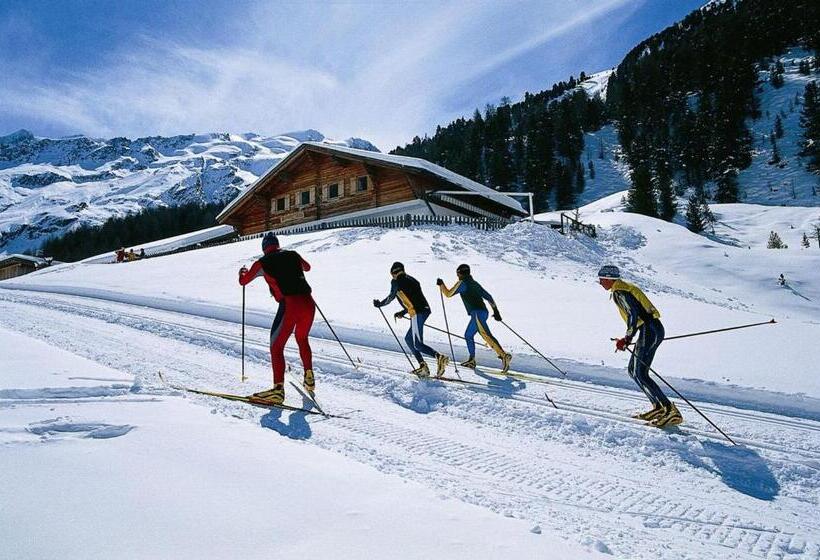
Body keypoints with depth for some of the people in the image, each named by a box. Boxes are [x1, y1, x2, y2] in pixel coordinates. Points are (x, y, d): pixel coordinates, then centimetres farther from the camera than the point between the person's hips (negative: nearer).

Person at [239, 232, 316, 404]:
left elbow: (243, 281, 21)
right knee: (302, 339, 27)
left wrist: (242, 272, 43)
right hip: (309, 303, 5)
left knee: (276, 346, 3)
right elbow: (307, 267, 41)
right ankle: (309, 379, 29)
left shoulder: (263, 262, 8)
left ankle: (278, 389, -7)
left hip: (289, 305, -5)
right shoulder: (293, 255, 18)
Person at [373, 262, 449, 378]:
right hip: (425, 310, 8)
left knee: (417, 344, -7)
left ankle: (439, 357, -27)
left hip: (417, 313, -8)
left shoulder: (396, 282, 4)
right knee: (408, 339, 18)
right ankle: (423, 366, 12)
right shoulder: (411, 279, 26)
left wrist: (380, 304, 27)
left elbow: (391, 297, 10)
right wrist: (403, 312, 36)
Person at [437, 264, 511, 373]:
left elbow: (449, 294, 4)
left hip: (477, 313, -9)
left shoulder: (462, 283, 0)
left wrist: (441, 284, 18)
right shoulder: (475, 283, 23)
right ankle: (472, 360, 24)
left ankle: (504, 355, -34)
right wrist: (496, 311, 20)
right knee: (468, 335, 20)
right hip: (483, 312, 9)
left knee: (486, 335, -21)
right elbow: (488, 296, 19)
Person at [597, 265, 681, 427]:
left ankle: (671, 411, -11)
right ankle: (658, 407, 15)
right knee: (633, 370, 14)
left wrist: (627, 338, -21)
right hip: (654, 329, 10)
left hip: (650, 330, -10)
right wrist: (627, 338, 22)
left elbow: (633, 315, -22)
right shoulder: (625, 288, 20)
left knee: (640, 374, -10)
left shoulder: (619, 292, -10)